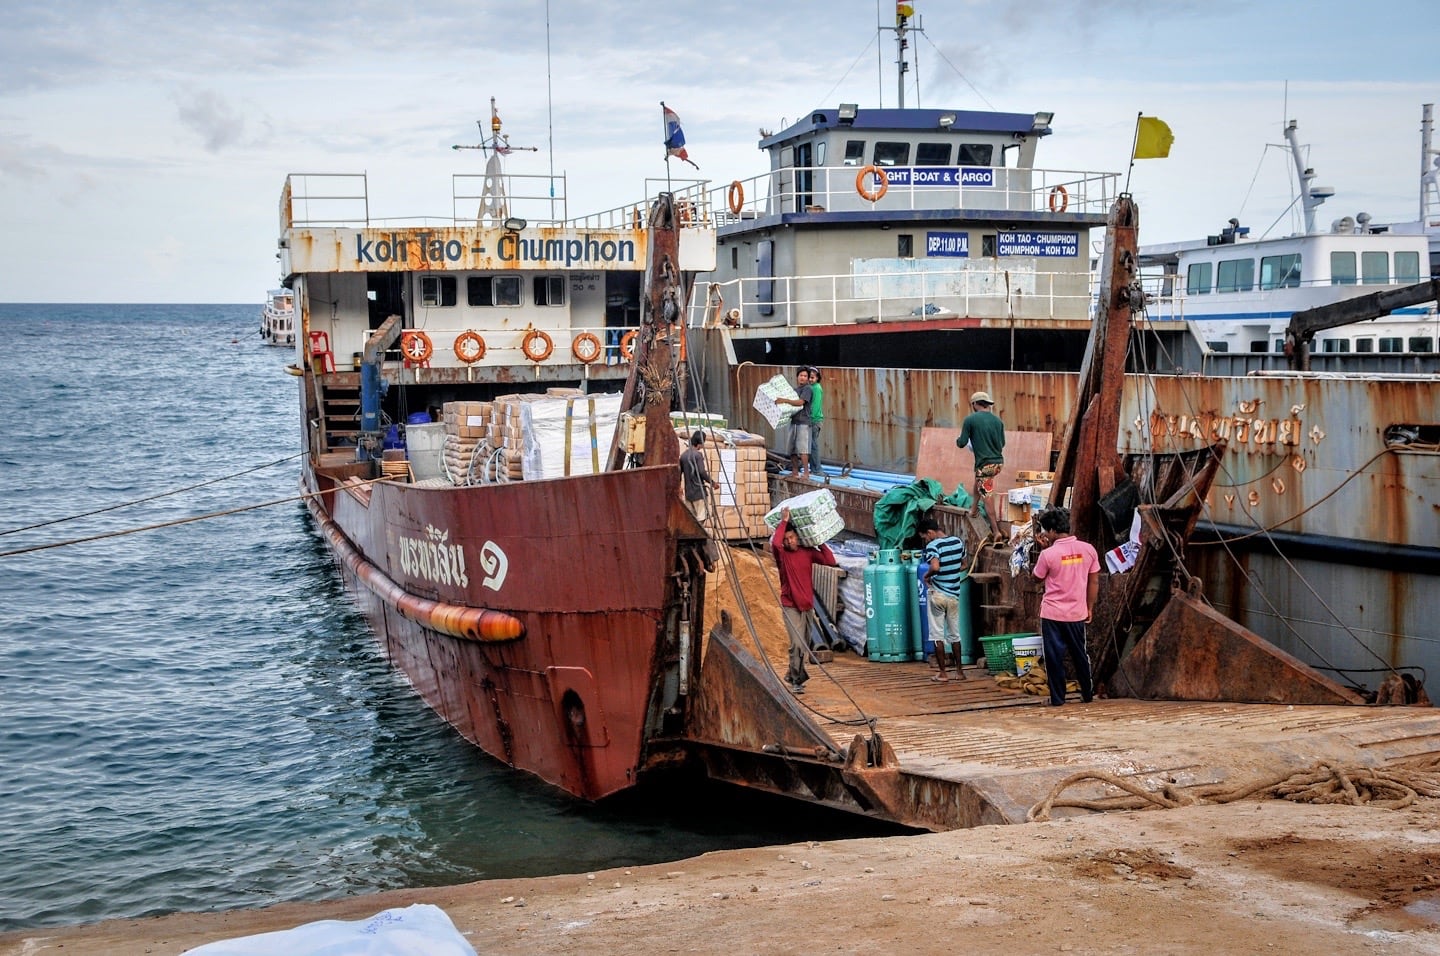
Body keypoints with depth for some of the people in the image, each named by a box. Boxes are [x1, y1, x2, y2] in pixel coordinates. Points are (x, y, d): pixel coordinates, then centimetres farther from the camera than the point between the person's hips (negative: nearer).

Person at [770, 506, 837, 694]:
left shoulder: (808, 552, 5)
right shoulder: (782, 554, -5)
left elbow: (830, 561, -1)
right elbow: (775, 542, -28)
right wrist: (783, 521, -18)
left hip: (808, 606, 5)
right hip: (790, 606, -5)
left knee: (805, 646, 13)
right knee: (797, 643, -16)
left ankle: (792, 674, 32)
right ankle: (797, 680, -7)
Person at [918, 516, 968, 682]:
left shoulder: (933, 546, -15)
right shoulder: (958, 542, 4)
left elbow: (935, 567, -31)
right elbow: (963, 566, 15)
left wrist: (927, 575, -13)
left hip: (938, 594, -6)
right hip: (954, 595, 6)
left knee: (937, 635, 2)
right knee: (955, 634, 16)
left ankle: (942, 673, 3)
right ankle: (959, 670, 19)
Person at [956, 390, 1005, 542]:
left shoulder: (970, 420, -9)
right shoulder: (997, 420, 7)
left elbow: (962, 443, -6)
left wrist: (957, 440, 17)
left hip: (985, 463, -6)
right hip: (998, 461, 6)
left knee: (986, 496, -2)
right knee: (978, 479, 33)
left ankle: (996, 531, -6)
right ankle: (974, 508, 42)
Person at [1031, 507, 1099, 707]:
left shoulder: (1048, 554, -15)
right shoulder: (1087, 550, -4)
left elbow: (1038, 577, 3)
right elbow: (1094, 582, 3)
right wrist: (1090, 608, 12)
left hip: (1053, 614, -4)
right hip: (1077, 614, 4)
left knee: (1054, 657, 5)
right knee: (1080, 655, 18)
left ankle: (1057, 697, 9)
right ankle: (1087, 694, 27)